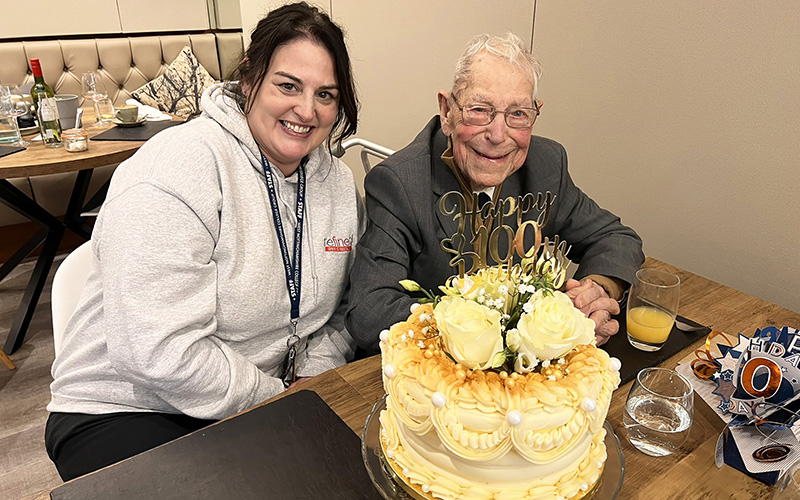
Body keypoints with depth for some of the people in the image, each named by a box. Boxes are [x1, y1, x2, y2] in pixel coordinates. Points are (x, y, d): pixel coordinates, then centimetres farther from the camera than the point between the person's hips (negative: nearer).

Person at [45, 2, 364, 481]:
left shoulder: (339, 181, 0)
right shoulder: (177, 168, -22)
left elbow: (344, 311, 7)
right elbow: (161, 350, -27)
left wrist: (310, 380, -10)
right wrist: (283, 403, -18)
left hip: (271, 393, 6)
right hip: (127, 409, -5)